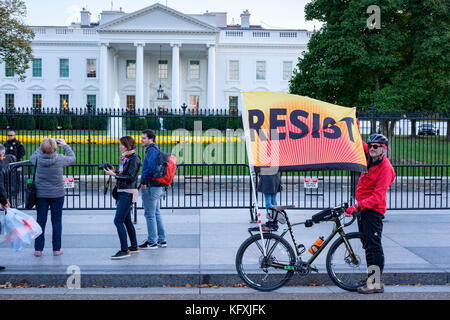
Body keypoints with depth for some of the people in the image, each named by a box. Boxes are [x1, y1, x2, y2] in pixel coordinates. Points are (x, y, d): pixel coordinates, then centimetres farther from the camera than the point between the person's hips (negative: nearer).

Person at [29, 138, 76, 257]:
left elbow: (32, 157, 16)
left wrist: (42, 146, 18)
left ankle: (38, 249, 13)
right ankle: (56, 249, 12)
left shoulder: (38, 159, -9)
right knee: (56, 221, 8)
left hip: (40, 194, 1)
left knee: (40, 221, 9)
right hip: (57, 195, -1)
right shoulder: (60, 159, -12)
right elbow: (72, 158, 7)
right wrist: (65, 145, 17)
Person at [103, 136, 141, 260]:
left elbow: (130, 177, -18)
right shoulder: (125, 157, 15)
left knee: (118, 221, -12)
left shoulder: (134, 158, -12)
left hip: (128, 193, -10)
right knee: (127, 220, 16)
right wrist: (114, 171, 4)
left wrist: (114, 175, -17)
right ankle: (134, 246, 26)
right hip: (123, 192, 10)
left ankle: (124, 250, -9)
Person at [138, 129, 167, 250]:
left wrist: (144, 182, -17)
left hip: (150, 187, -10)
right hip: (157, 186, 10)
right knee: (156, 213, 14)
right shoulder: (155, 149, 16)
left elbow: (151, 167, -26)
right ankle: (162, 240, 19)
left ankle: (152, 242, 1)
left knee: (150, 214, -4)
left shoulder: (152, 150, -15)